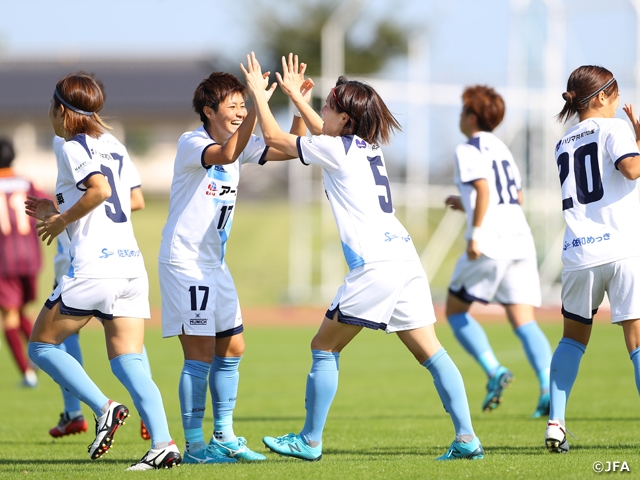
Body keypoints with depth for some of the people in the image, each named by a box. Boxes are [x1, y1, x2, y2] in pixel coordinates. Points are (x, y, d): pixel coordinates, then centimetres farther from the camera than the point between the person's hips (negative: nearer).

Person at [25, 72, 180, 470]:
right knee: (128, 362, 2)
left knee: (41, 345, 8)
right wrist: (58, 210, 28)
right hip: (132, 263, 7)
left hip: (92, 268, -7)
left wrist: (62, 219, -7)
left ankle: (105, 408, -6)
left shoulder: (73, 149, -5)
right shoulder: (115, 146, 18)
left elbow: (100, 188, -21)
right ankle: (164, 444, -15)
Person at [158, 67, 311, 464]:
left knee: (232, 348, 10)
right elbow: (225, 155, -36)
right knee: (201, 353, -9)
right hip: (184, 262, -8)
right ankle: (195, 444, -4)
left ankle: (224, 438, 20)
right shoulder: (191, 143, -15)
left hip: (215, 264, 8)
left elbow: (291, 148, 6)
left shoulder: (240, 142, 9)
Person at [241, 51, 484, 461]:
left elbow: (274, 138, 7)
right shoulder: (367, 146, 19)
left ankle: (310, 441, 8)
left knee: (325, 347, 4)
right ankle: (467, 439, -6)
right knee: (430, 351, 3)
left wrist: (257, 92, 19)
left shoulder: (337, 149, -4)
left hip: (374, 265, -8)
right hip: (405, 256, 8)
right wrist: (295, 95, 44)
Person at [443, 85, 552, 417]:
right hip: (521, 239, 7)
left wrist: (475, 233, -17)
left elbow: (483, 189, -17)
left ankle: (494, 371, -8)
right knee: (523, 321, 0)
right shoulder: (501, 149, 23)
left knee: (455, 311, 9)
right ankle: (549, 389, -19)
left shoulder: (468, 150, -2)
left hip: (491, 242, -7)